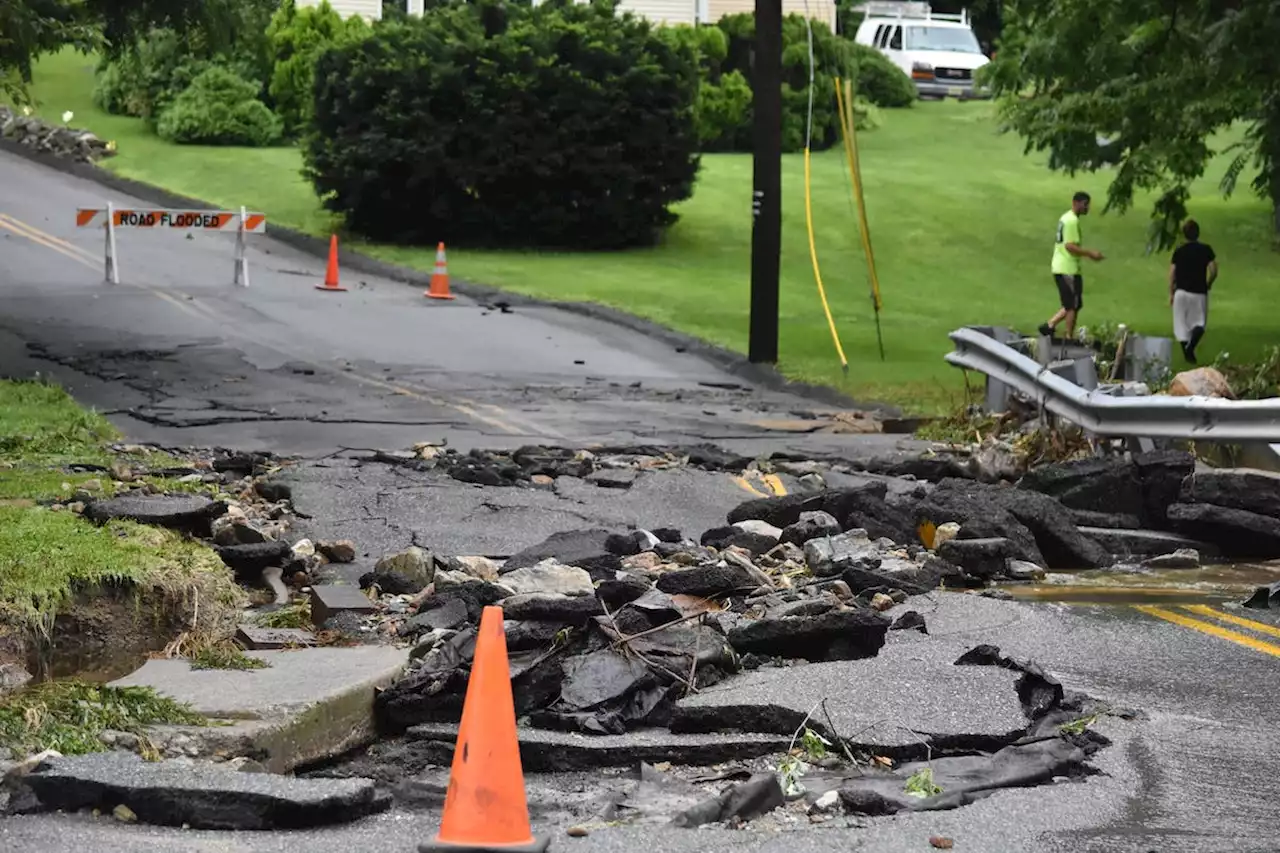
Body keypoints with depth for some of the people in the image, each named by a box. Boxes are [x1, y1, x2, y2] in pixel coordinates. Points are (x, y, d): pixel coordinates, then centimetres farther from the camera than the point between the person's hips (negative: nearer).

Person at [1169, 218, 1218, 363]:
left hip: (1181, 292, 1)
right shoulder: (1206, 250, -4)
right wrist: (1207, 285, 10)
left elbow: (1172, 274, -2)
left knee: (1182, 324, 10)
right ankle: (1190, 346, -19)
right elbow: (1214, 271, -8)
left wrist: (1171, 293, 9)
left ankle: (1187, 353, 7)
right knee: (1199, 323, 7)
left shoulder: (1179, 251, -2)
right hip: (1199, 292, -1)